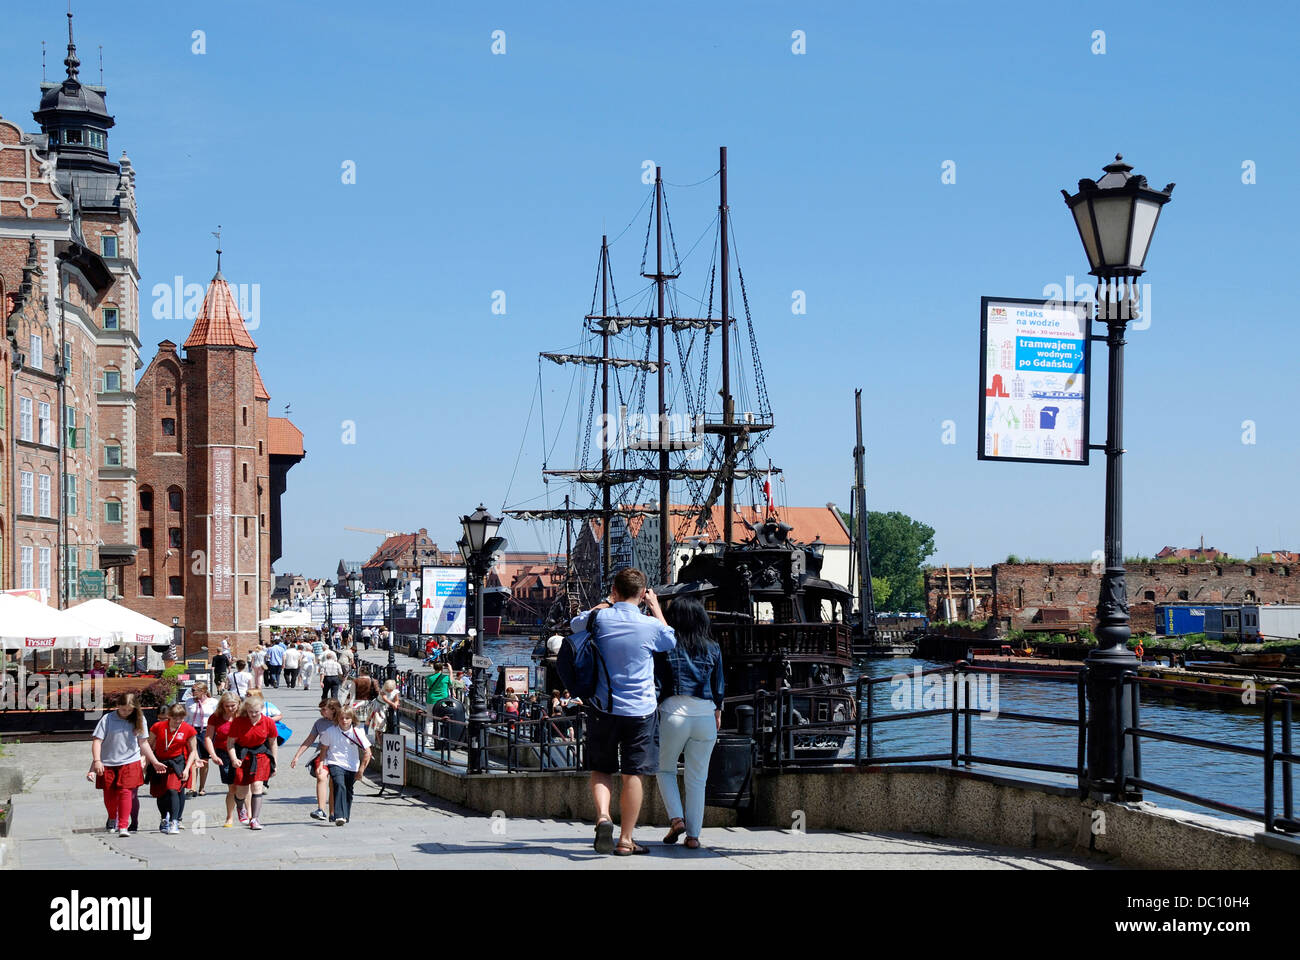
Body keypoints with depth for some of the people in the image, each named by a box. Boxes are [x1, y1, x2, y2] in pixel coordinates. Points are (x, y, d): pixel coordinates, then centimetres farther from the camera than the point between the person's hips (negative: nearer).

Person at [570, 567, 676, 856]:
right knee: (633, 774, 5)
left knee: (601, 769, 13)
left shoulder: (599, 618, -5)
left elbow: (575, 623, 19)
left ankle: (602, 816, -14)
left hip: (603, 709, 2)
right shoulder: (650, 625, -9)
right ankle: (625, 840, 7)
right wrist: (655, 607, 21)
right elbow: (671, 640, 14)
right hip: (640, 711, -2)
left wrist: (608, 602, 24)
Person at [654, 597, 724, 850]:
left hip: (674, 713, -2)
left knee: (665, 769, 17)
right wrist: (718, 714, 24)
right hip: (705, 715, 2)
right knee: (697, 778, 9)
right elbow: (718, 687, 11)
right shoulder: (713, 649, 7)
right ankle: (693, 835, 6)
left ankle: (676, 818, -2)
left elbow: (657, 680, -2)